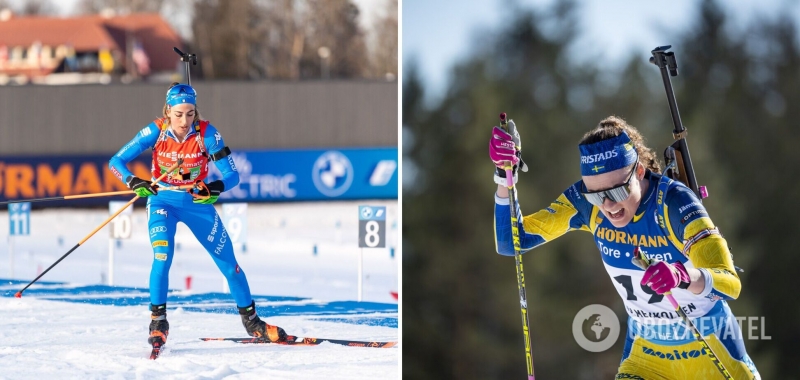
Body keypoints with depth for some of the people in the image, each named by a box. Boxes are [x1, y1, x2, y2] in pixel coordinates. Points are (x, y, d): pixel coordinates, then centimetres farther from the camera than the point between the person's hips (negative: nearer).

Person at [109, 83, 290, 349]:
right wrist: (133, 182, -36)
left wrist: (216, 187, -40)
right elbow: (116, 161, -16)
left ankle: (251, 321, 23)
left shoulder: (206, 133, -19)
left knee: (229, 263, 4)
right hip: (163, 201, -1)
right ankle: (157, 322, -12)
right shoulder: (156, 132, -18)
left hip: (198, 203, 1)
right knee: (162, 257, -25)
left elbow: (232, 175, -18)